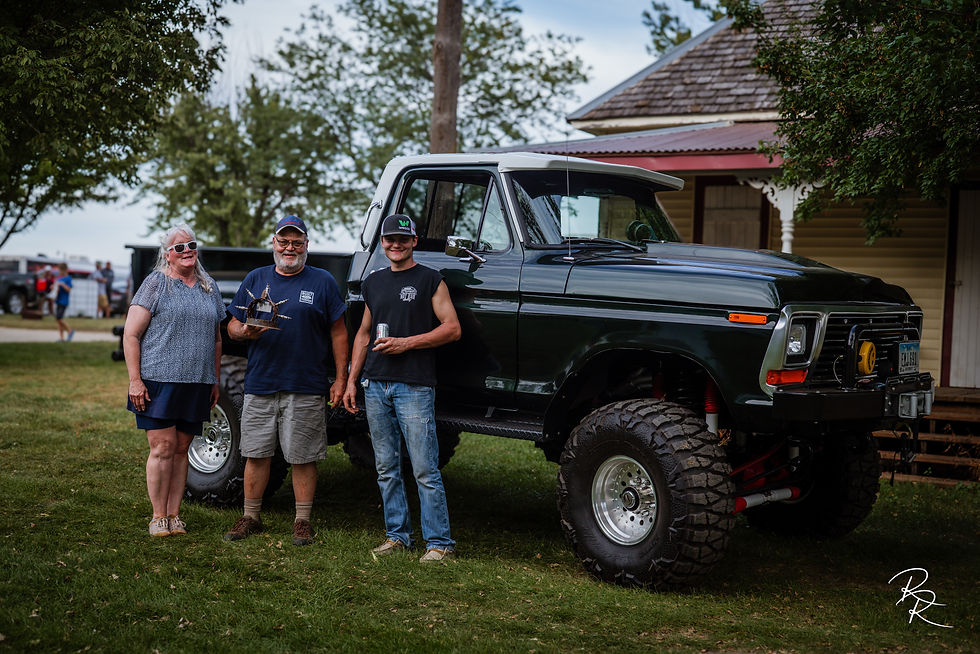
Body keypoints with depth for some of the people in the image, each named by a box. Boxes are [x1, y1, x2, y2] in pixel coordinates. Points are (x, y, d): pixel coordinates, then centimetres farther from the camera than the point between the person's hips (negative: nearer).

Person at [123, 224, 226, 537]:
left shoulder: (209, 287, 15)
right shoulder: (156, 284, -1)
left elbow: (216, 338, 22)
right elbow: (130, 335, -4)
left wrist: (215, 381, 17)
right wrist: (135, 380, -11)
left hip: (197, 384, 4)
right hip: (159, 380, -4)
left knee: (181, 449, 8)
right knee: (163, 447, -5)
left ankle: (174, 515, 15)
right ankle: (158, 517, 5)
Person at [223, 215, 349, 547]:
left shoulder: (323, 282, 4)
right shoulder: (256, 279, 12)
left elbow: (338, 333, 4)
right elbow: (233, 325, 14)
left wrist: (340, 379, -2)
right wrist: (244, 332, -10)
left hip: (306, 388, -3)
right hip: (260, 385, 3)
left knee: (303, 458, 2)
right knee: (256, 454, 8)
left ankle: (302, 521, 12)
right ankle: (251, 516, 20)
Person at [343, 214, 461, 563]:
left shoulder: (430, 280, 1)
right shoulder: (373, 282, 17)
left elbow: (452, 328, -4)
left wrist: (405, 343, -12)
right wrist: (351, 381, 16)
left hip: (414, 387, -6)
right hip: (375, 386, 6)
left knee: (425, 470, -7)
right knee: (387, 469, 9)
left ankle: (439, 543, -2)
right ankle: (397, 535, 19)